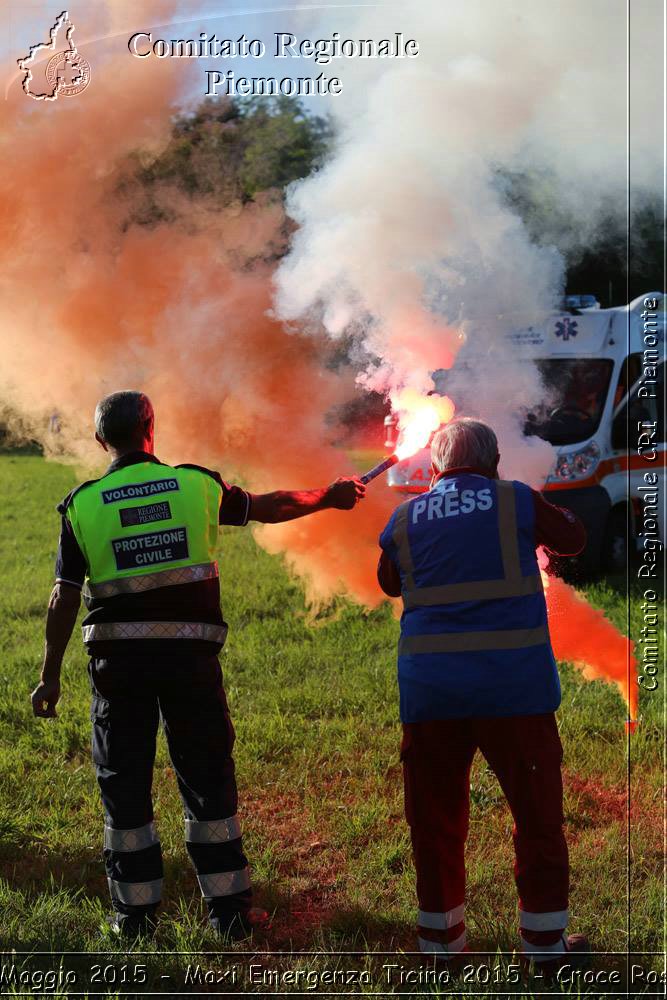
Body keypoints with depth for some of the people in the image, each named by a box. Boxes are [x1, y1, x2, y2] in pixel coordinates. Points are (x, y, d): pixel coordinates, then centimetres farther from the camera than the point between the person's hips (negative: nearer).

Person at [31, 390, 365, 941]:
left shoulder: (82, 504, -1)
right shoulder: (196, 485, 0)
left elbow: (65, 597, -3)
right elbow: (269, 507, 15)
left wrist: (51, 675, 4)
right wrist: (328, 497, 32)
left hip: (118, 659, 0)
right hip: (190, 653, 0)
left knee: (124, 785, 10)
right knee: (208, 781, 11)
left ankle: (136, 913, 16)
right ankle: (230, 910, 15)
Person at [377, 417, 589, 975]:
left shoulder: (406, 518, 8)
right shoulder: (516, 502, 0)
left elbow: (389, 582, 25)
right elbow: (573, 538, 17)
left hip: (428, 691, 3)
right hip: (514, 683, -2)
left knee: (436, 817, 13)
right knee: (538, 814, 9)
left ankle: (441, 941, 21)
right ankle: (545, 942, 14)